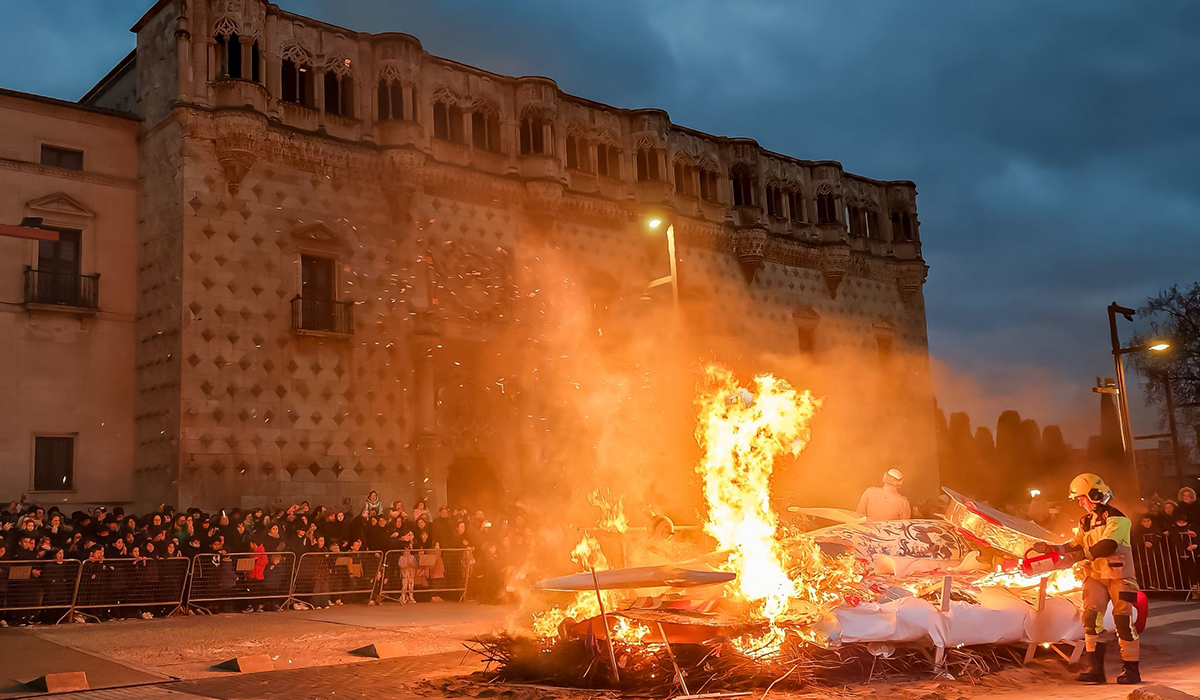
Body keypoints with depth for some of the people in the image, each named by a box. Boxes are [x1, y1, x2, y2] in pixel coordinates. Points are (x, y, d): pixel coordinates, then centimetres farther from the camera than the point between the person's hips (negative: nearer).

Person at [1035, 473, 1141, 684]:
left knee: (1123, 620, -5)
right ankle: (1095, 668, -5)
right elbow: (1075, 545, 13)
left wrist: (1080, 554, -21)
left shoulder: (1116, 518, -11)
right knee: (1091, 615, -9)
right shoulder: (1086, 522, 16)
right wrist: (1052, 548, -3)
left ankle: (1131, 668, 8)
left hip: (1119, 576, -6)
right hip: (1096, 576, 6)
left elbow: (1107, 546, -23)